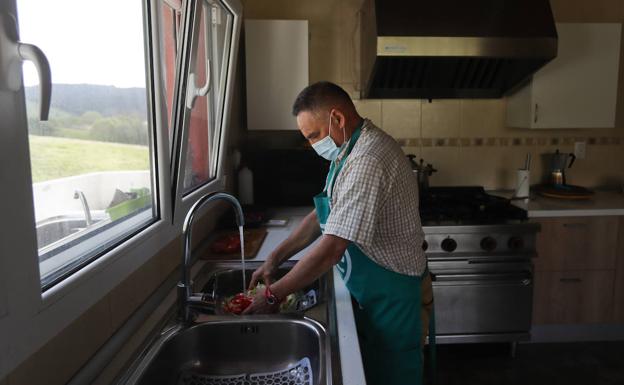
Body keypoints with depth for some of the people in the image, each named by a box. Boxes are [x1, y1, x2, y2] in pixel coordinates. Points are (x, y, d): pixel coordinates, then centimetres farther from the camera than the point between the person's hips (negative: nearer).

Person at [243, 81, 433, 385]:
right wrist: (274, 259, 3)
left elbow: (332, 247, -31)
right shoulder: (352, 150, 4)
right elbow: (324, 215, 10)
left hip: (393, 297, -9)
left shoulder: (368, 161, -29)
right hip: (374, 291, 9)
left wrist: (274, 294, -20)